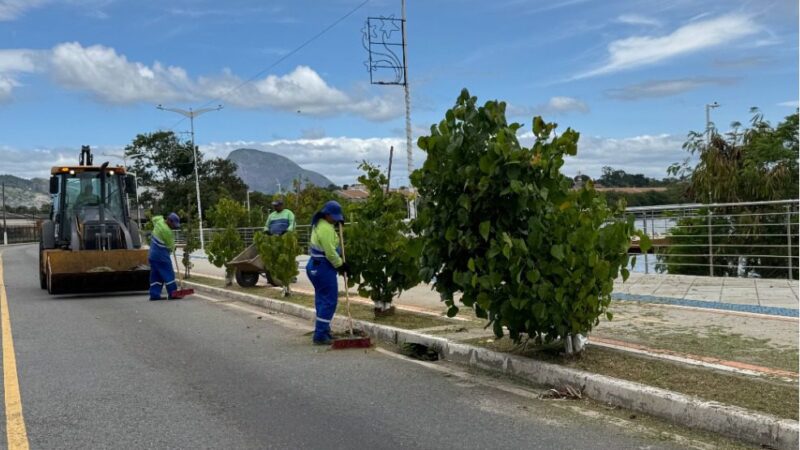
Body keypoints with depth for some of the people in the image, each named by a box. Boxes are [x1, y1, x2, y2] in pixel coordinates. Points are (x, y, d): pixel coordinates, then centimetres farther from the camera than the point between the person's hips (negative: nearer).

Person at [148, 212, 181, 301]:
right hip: (161, 255, -9)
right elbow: (170, 246, -10)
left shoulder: (159, 221, 3)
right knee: (168, 274, -6)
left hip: (153, 254, 9)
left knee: (156, 275, 11)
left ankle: (154, 294, 12)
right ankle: (172, 293, -6)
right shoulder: (167, 231, -22)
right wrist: (172, 250, 12)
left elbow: (154, 218, 30)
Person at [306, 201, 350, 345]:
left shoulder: (319, 223, 10)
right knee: (329, 301, -6)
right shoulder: (326, 229, -21)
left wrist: (338, 224, 12)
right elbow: (330, 253, -22)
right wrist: (341, 265, -8)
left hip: (316, 266, 10)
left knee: (322, 299, 16)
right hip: (324, 267, -10)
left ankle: (323, 331, 23)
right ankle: (320, 335, -6)